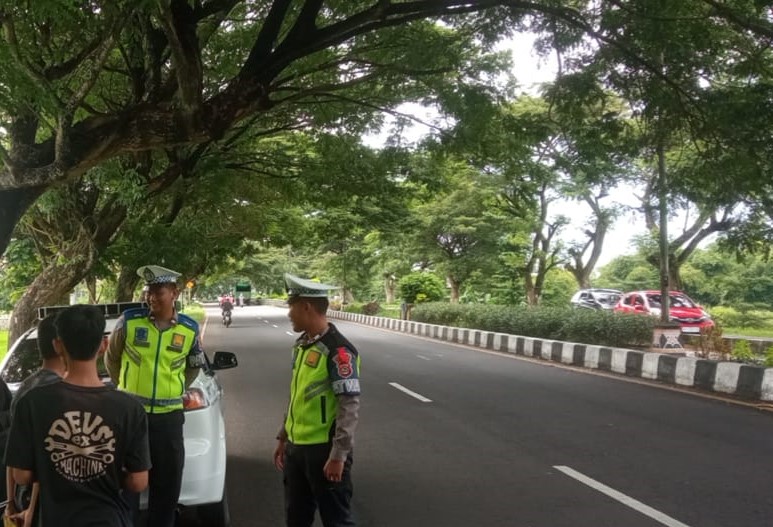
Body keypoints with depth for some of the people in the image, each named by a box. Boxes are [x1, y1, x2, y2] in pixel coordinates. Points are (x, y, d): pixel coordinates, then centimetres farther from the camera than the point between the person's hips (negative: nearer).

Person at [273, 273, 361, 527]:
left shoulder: (337, 350, -18)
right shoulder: (302, 345, 9)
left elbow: (350, 406, -21)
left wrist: (338, 455, -21)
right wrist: (283, 437, 19)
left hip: (324, 449, -8)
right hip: (297, 447, 9)